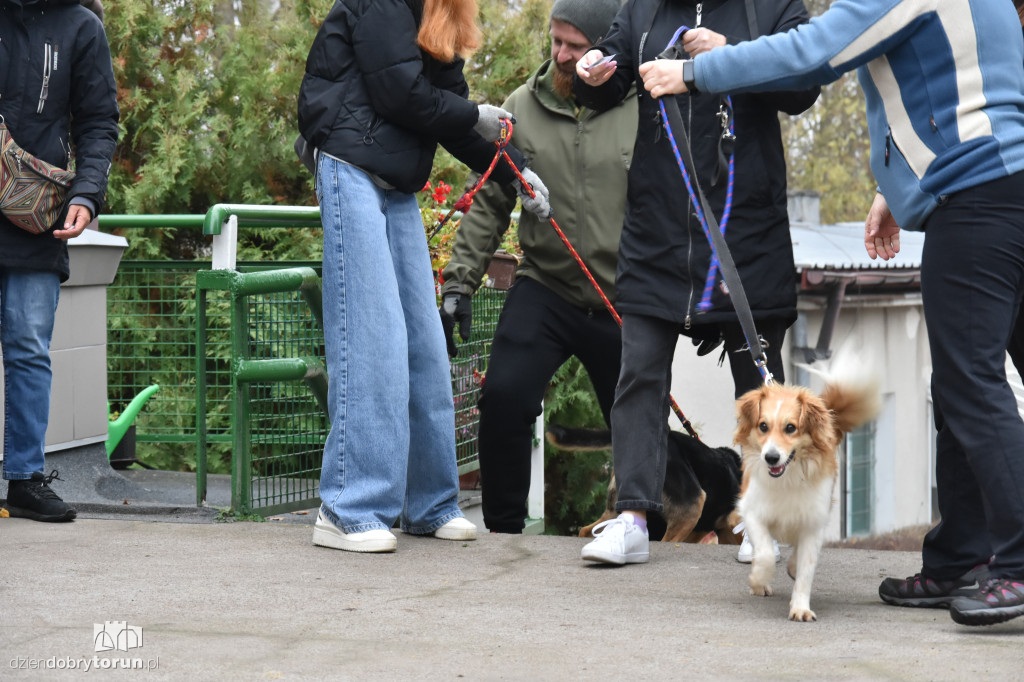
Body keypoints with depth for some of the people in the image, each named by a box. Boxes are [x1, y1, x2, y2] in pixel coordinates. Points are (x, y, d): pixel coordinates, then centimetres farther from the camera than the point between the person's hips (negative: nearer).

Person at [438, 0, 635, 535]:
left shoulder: (644, 113, -6)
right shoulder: (522, 108, 0)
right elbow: (487, 205, 6)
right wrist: (459, 283, 0)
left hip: (624, 304, -1)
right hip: (544, 290, 1)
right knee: (504, 397, -17)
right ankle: (503, 530, -2)